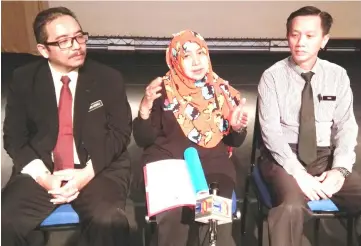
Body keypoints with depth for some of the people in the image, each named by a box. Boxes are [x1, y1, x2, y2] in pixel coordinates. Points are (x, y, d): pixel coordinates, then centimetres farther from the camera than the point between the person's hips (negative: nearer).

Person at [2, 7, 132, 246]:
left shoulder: (109, 78, -1)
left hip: (100, 169, -1)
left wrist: (88, 172, -15)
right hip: (41, 171, 2)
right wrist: (42, 176, -13)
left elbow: (121, 131, -1)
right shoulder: (23, 79, 3)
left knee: (110, 223, -29)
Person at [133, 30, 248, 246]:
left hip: (213, 166, 2)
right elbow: (143, 140, -1)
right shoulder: (163, 90, 1)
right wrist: (145, 108, -17)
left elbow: (233, 141, 13)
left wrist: (238, 127, -8)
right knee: (172, 213, -29)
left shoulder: (223, 91, 7)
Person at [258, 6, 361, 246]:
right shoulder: (273, 76, -4)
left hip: (325, 157, 4)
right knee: (292, 207, -32)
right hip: (284, 157, -3)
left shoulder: (338, 75, 4)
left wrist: (340, 169, -13)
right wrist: (299, 173, -21)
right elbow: (271, 131, -10)